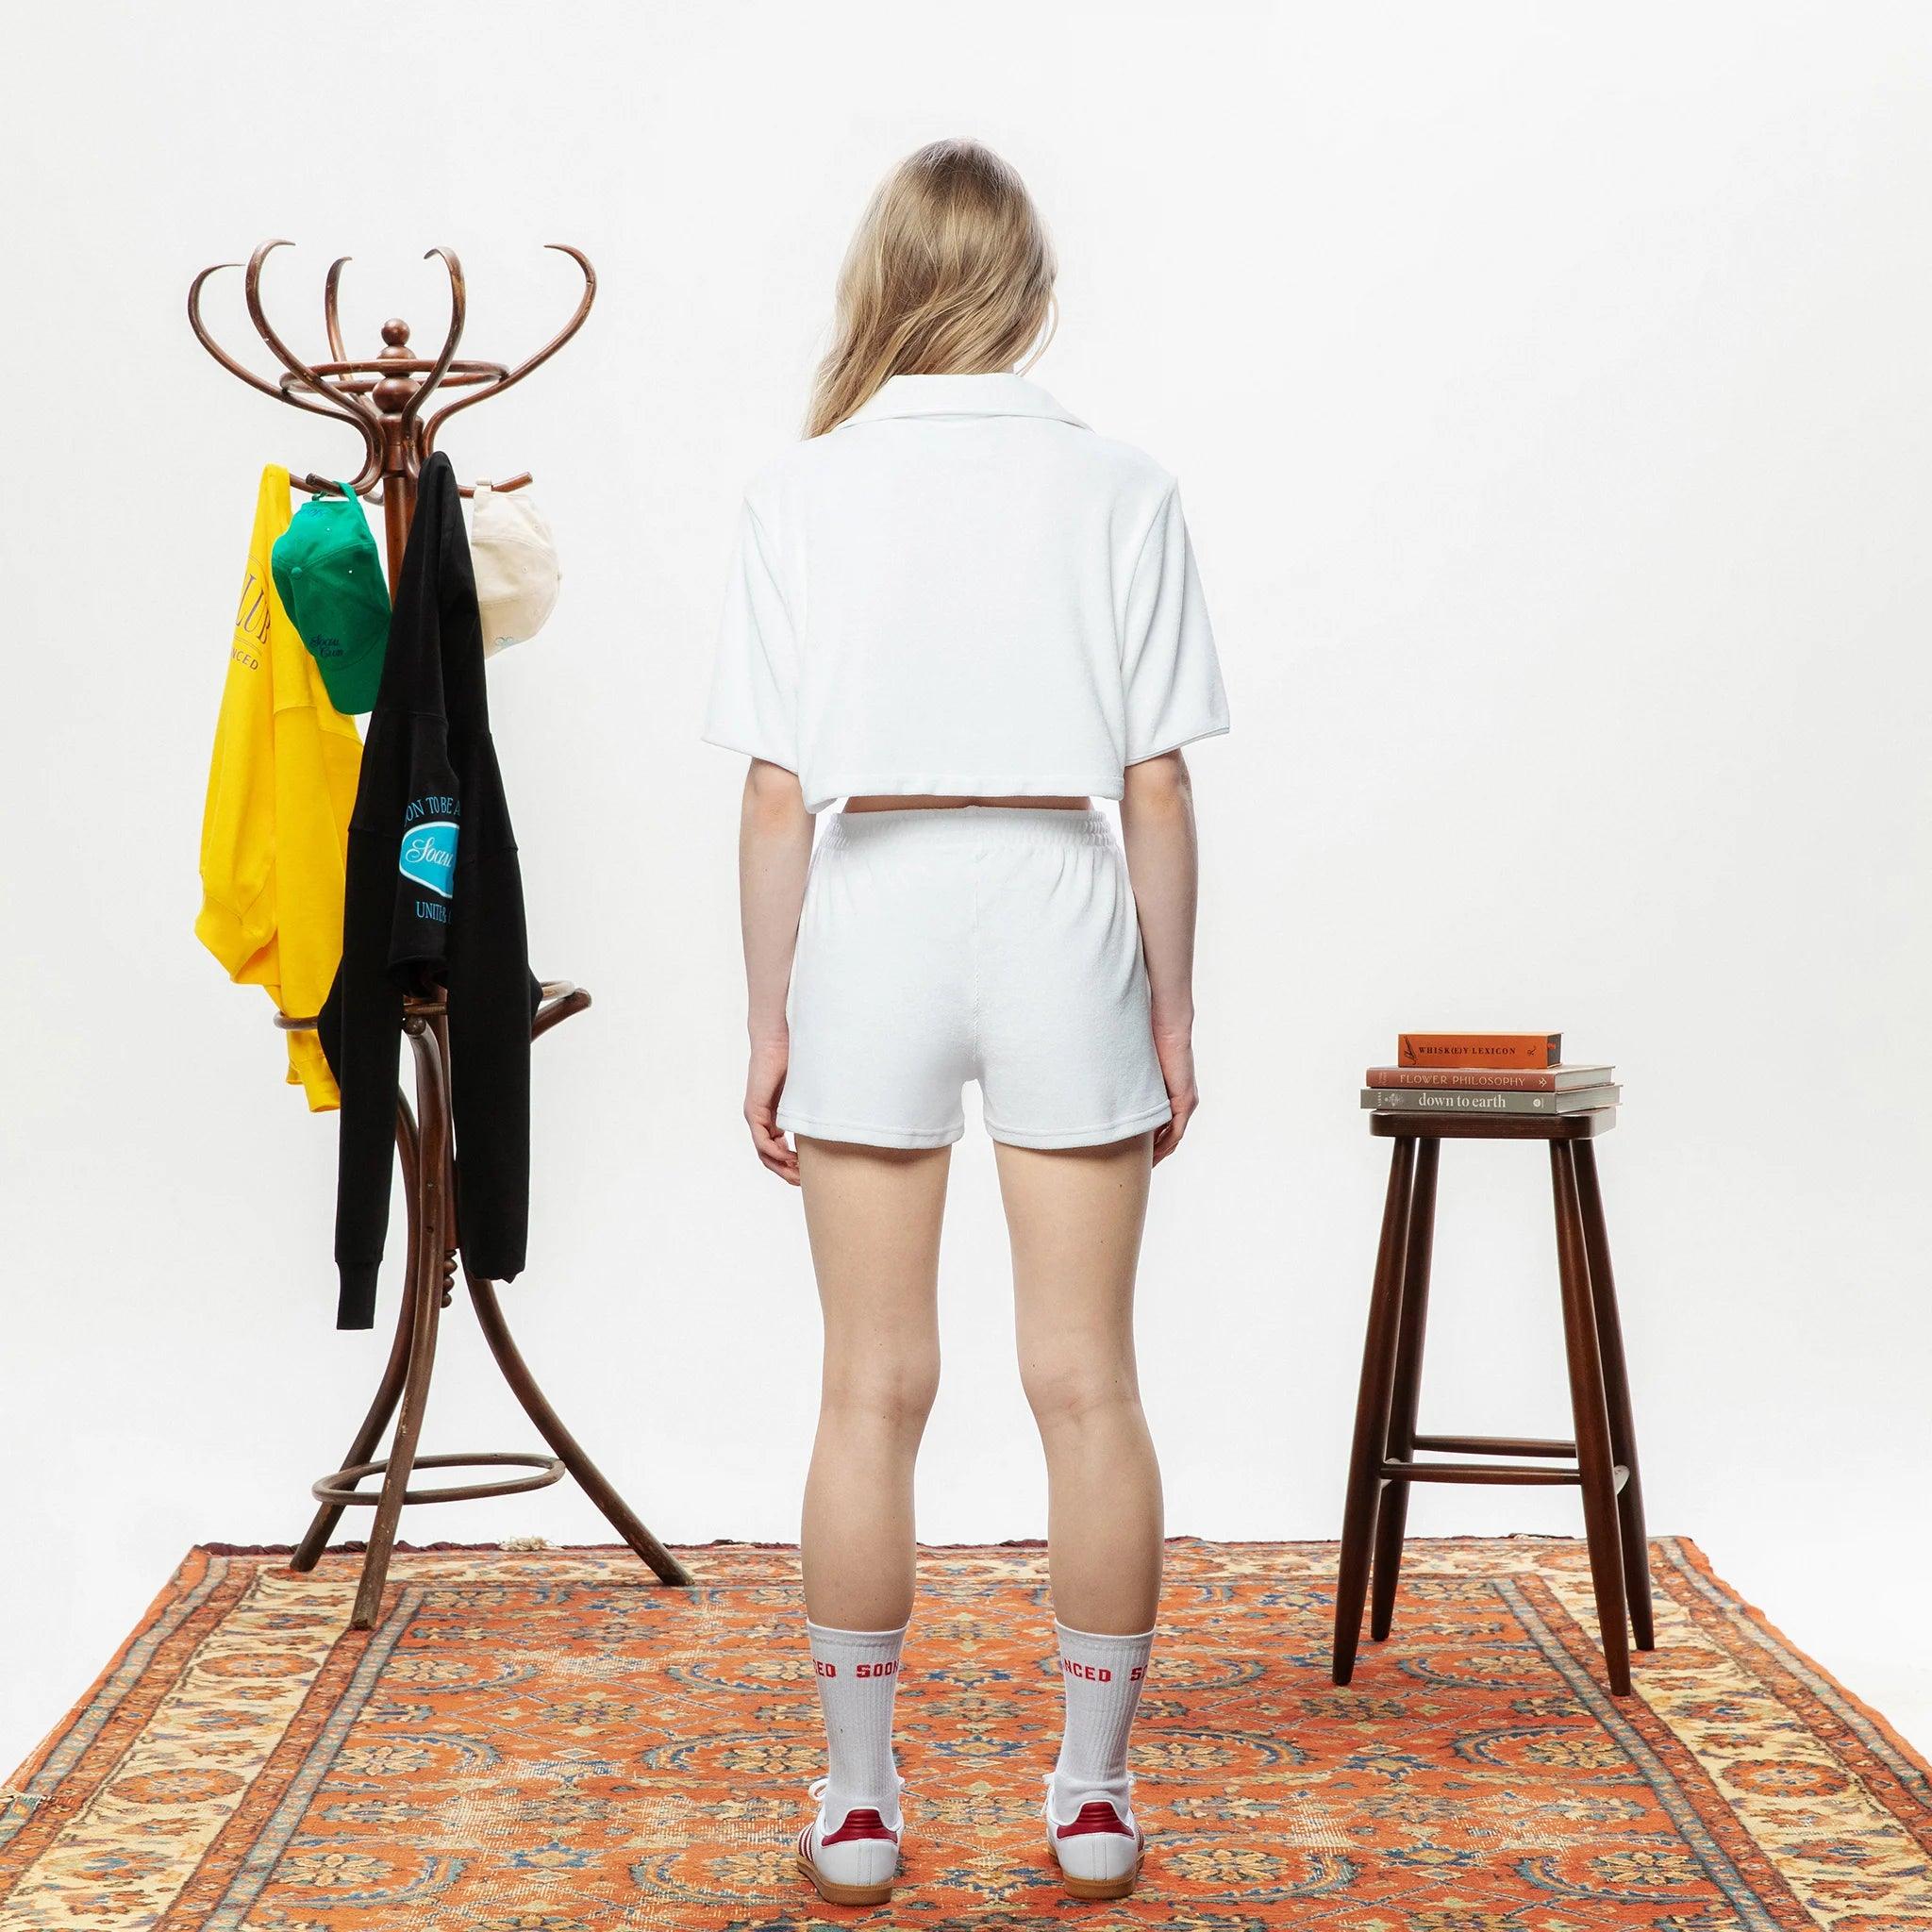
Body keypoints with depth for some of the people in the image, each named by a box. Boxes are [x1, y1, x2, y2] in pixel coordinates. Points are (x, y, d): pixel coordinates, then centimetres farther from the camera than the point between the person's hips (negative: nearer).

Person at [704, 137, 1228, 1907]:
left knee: (873, 1392, 7)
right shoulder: (1120, 489, -1)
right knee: (1087, 1384, 7)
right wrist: (1171, 1009, 6)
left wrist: (770, 1020, 5)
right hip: (1060, 916, 0)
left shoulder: (801, 495, -1)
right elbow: (1158, 786, -2)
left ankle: (859, 1804, 14)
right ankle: (1096, 1797, 15)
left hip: (873, 919, 0)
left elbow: (778, 795, -2)